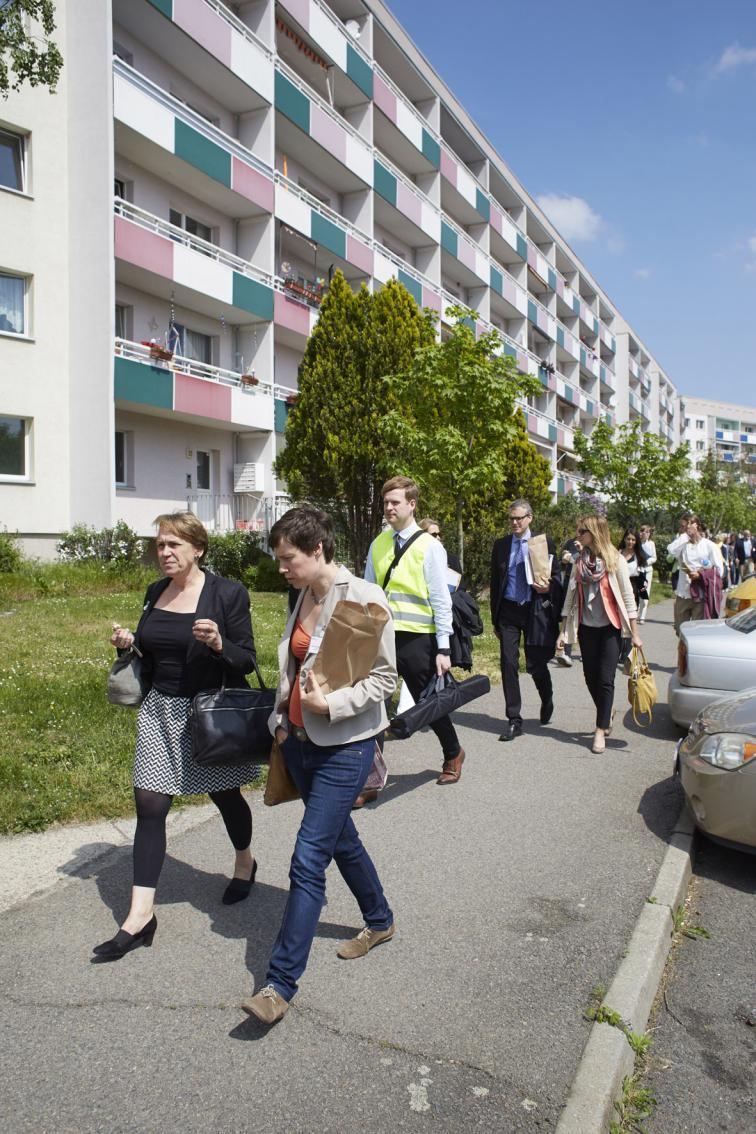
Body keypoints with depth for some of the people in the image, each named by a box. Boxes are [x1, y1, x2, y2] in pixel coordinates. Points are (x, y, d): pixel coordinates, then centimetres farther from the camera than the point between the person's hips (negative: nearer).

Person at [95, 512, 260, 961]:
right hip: (160, 710, 5)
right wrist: (129, 643, -4)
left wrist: (218, 643, -30)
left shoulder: (227, 593, -12)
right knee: (150, 806, 1)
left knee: (225, 795, 14)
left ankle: (245, 863, 44)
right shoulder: (156, 592, 5)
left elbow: (247, 661, -12)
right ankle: (140, 915, 9)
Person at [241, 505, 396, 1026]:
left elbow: (385, 677, -15)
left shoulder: (364, 597, -17)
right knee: (341, 839, 22)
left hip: (345, 745, -8)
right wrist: (283, 719, 14)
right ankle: (380, 921, 44)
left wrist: (331, 704, -24)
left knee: (308, 861, -7)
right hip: (301, 739, 8)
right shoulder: (305, 597, 7)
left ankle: (280, 984, 3)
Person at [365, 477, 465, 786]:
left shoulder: (429, 546, -7)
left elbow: (441, 599, -8)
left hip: (418, 639, -4)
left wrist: (444, 648, -10)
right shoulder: (378, 545, 7)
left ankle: (453, 755, 41)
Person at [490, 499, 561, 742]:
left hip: (536, 610, -2)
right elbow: (494, 582, 10)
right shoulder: (500, 545, 7)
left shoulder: (544, 544, 2)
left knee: (536, 664, 2)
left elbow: (556, 576, 8)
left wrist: (548, 588, -17)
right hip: (508, 611, 2)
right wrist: (495, 619, 9)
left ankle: (547, 701, 35)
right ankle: (514, 721, 8)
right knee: (508, 665, -1)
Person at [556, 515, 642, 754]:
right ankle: (607, 712, 34)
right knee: (590, 677, 8)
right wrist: (564, 630, 6)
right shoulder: (580, 561, 5)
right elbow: (571, 596, 8)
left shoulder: (616, 560, -6)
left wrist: (634, 633, -7)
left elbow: (627, 595, -5)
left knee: (605, 679, -5)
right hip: (586, 627, 4)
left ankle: (600, 731, 4)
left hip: (609, 627, -4)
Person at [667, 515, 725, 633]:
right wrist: (685, 535, -4)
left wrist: (700, 575, -14)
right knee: (681, 630, 8)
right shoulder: (683, 544, 10)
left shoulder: (709, 545, 3)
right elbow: (671, 550, -14)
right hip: (683, 594, 3)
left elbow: (719, 570, -1)